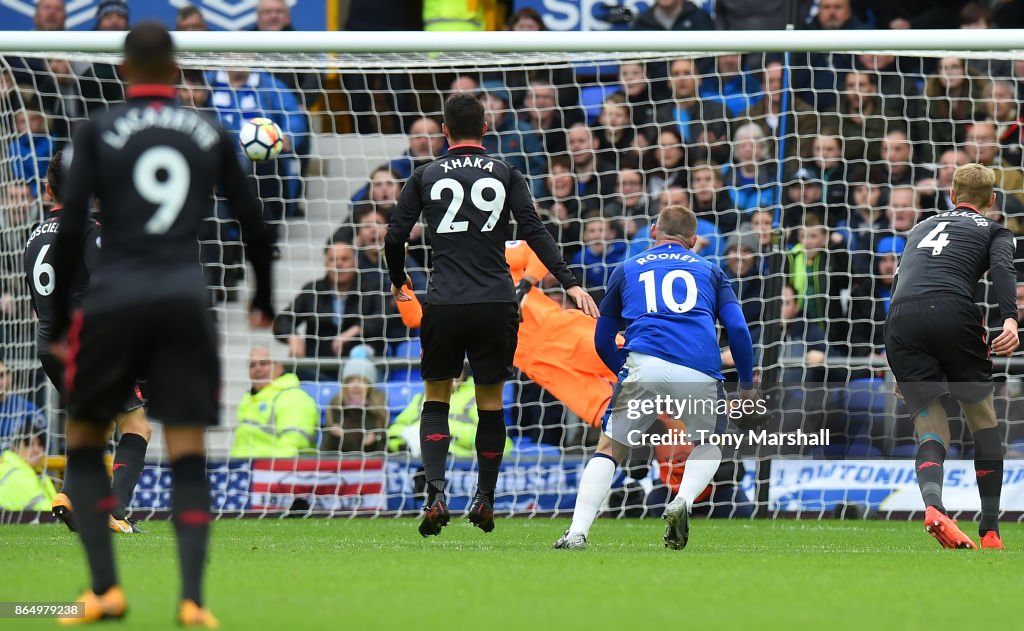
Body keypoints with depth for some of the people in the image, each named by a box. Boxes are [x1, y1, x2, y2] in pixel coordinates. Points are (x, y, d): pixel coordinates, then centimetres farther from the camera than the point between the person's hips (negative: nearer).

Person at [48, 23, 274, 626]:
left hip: (117, 298, -1)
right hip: (187, 298, 1)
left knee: (84, 439, 15)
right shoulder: (210, 134, 10)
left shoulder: (98, 132, 3)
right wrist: (264, 298, 31)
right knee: (189, 453, 3)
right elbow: (254, 223, 15)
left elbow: (71, 229, -3)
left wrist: (60, 316, 5)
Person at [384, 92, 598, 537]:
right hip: (497, 305, 0)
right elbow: (534, 232, -3)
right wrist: (569, 283, -5)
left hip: (444, 304, 0)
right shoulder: (506, 175, 5)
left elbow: (394, 236, 4)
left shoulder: (426, 176, 5)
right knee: (491, 402, 13)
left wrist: (398, 282, 21)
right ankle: (485, 499, 14)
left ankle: (436, 493, -8)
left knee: (435, 399, 11)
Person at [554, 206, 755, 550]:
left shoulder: (627, 269, 26)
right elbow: (738, 330, 13)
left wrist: (626, 374, 44)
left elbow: (602, 341, 29)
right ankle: (682, 502, -3)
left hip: (645, 366, -1)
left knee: (609, 450, 9)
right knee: (709, 446, 25)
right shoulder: (709, 271, 26)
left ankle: (578, 532, -8)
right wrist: (747, 385, 23)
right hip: (701, 373, 1)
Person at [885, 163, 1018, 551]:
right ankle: (990, 530, 13)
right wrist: (1010, 320, -17)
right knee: (982, 417, 15)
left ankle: (932, 505, -28)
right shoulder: (993, 230, 21)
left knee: (930, 427, 3)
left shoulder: (921, 227, 35)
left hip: (900, 320, 3)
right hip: (953, 312, -3)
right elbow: (1001, 269, -1)